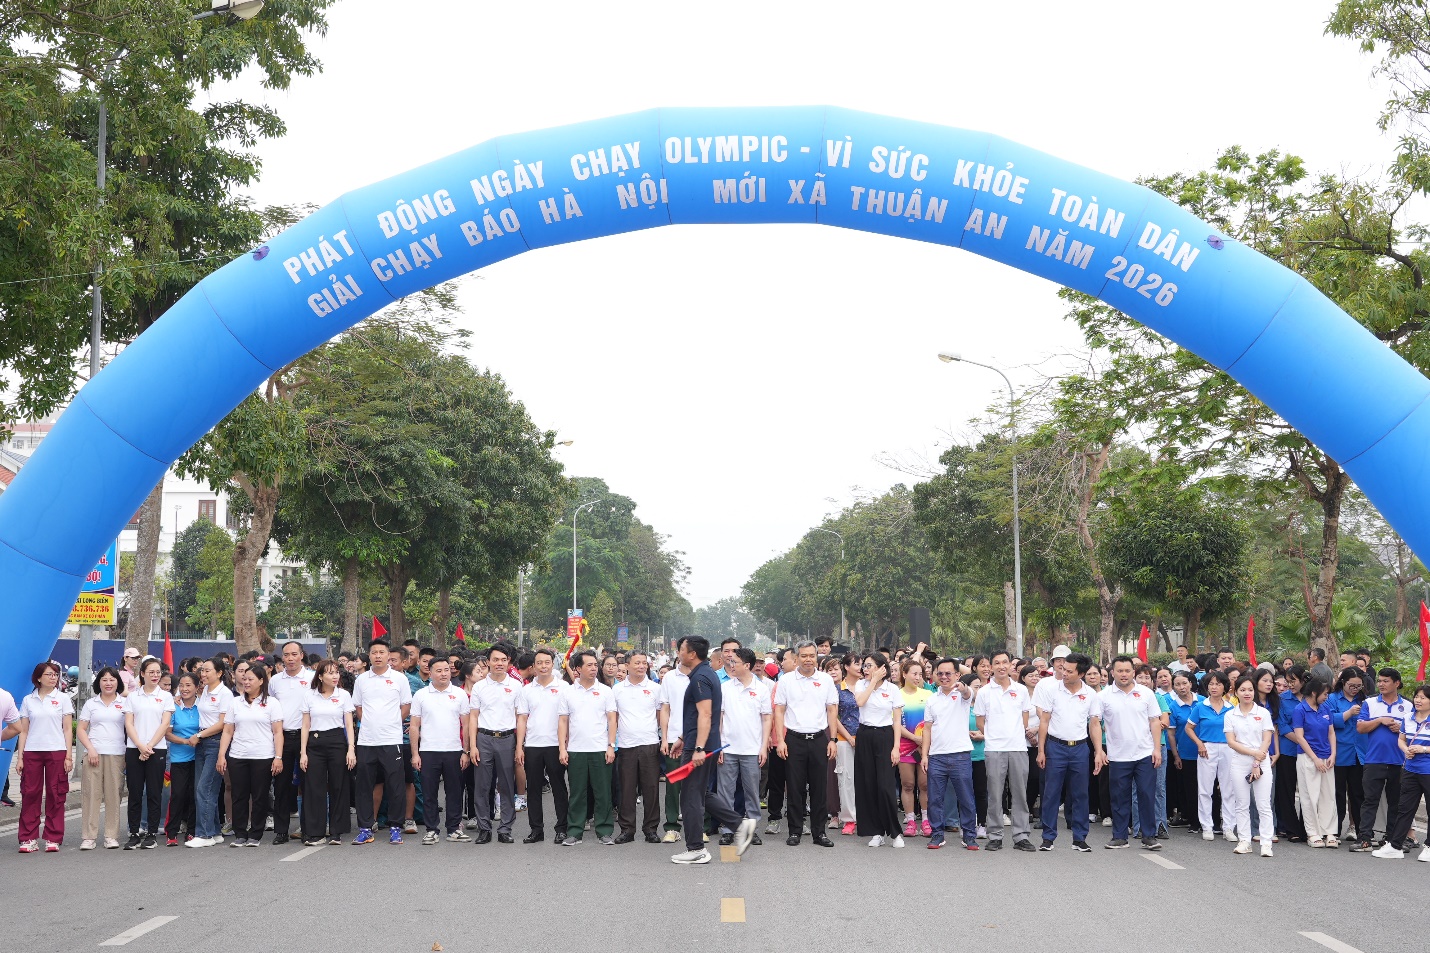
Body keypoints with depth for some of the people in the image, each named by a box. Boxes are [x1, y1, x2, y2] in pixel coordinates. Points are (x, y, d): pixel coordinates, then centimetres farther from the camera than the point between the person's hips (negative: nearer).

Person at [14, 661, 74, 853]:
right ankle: (29, 839, 5)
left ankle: (53, 839, 4)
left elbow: (67, 729, 5)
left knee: (55, 796, -1)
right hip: (32, 752, 1)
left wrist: (69, 756, -2)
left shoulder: (63, 699, 7)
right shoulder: (28, 700, 10)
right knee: (30, 795, -1)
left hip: (56, 751, -1)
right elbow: (23, 731, 10)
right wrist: (19, 756, 2)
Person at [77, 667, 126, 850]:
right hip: (94, 753, 0)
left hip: (116, 754, 0)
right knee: (91, 793, -4)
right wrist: (90, 749, -5)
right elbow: (81, 729, 9)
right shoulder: (91, 704, 11)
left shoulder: (124, 703, 10)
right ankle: (89, 837, -1)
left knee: (113, 794, -1)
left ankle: (111, 836, 5)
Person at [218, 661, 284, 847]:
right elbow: (227, 731, 10)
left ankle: (255, 835, 9)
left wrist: (278, 757, -9)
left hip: (263, 757, -3)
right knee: (239, 797, 3)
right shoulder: (236, 702, 12)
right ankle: (240, 835, 10)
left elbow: (278, 732, -1)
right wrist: (221, 755, 2)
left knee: (260, 797, 1)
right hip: (237, 757, 3)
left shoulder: (272, 703, 3)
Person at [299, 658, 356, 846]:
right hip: (315, 744, 1)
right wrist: (303, 752, 0)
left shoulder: (344, 695, 5)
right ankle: (314, 833, 3)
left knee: (338, 787, 1)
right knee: (314, 788, -2)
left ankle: (336, 832, 9)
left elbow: (349, 725, 3)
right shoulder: (309, 696, 6)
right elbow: (305, 726, 7)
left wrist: (351, 749, -6)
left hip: (337, 741, 0)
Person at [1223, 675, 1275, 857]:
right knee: (1241, 804, 4)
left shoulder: (1263, 713, 4)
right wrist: (1253, 753, -12)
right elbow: (1231, 742, -1)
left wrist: (1257, 764, -10)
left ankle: (1266, 843, -4)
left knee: (1264, 805, -4)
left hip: (1261, 763, -1)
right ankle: (1244, 841, 10)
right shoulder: (1230, 715, 7)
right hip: (1239, 763, 2)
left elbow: (1267, 740, -1)